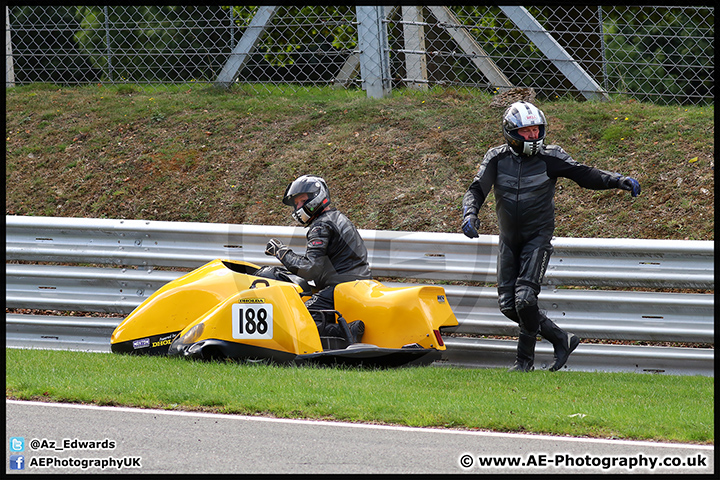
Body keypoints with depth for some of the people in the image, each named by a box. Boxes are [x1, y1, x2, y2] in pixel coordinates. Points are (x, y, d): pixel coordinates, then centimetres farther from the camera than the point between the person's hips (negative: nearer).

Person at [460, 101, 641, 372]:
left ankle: (525, 360, -1)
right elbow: (477, 189, -9)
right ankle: (561, 339, 16)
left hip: (538, 236, -4)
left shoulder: (550, 158, -7)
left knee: (525, 298, -18)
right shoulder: (497, 158, -2)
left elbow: (585, 175, -10)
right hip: (509, 237, 4)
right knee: (508, 305, 0)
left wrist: (618, 181, -25)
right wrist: (470, 213, -30)